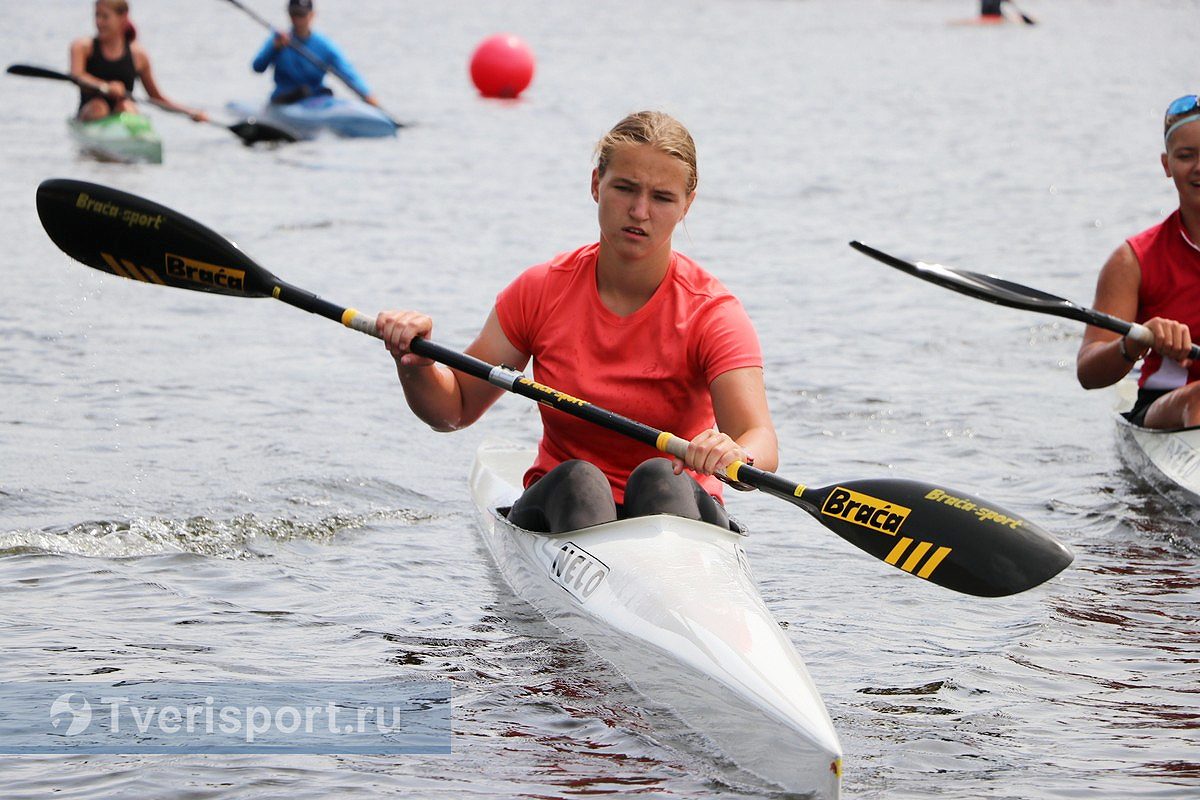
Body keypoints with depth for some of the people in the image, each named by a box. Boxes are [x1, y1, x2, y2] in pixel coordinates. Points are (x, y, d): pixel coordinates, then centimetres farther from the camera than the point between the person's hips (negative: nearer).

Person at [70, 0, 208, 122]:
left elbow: (157, 98, 16)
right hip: (90, 114, 0)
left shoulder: (138, 55, 7)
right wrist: (105, 87, -37)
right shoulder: (83, 47, 4)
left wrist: (192, 113, 6)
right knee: (98, 106, -32)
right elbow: (76, 75, -17)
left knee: (126, 106, -31)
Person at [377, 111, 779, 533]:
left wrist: (734, 456, -49)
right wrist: (415, 363, -18)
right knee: (578, 481, -31)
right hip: (560, 512, 2)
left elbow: (761, 442, -24)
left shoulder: (711, 312, -10)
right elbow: (455, 408, 4)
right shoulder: (542, 291, -1)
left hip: (676, 507, -2)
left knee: (658, 479, -34)